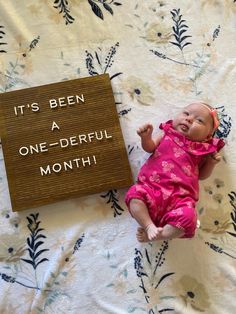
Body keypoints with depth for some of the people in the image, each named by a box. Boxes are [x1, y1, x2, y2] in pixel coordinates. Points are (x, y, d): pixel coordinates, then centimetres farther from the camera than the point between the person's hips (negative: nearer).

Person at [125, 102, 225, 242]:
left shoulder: (202, 149, 14)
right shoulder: (168, 134, 17)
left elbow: (202, 175, 20)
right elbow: (150, 148, 15)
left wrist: (212, 162, 3)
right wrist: (146, 137, -4)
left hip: (180, 196, -1)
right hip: (152, 186, 1)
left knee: (187, 217, -27)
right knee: (135, 194, -26)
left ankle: (153, 235, -14)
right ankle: (149, 226, -15)